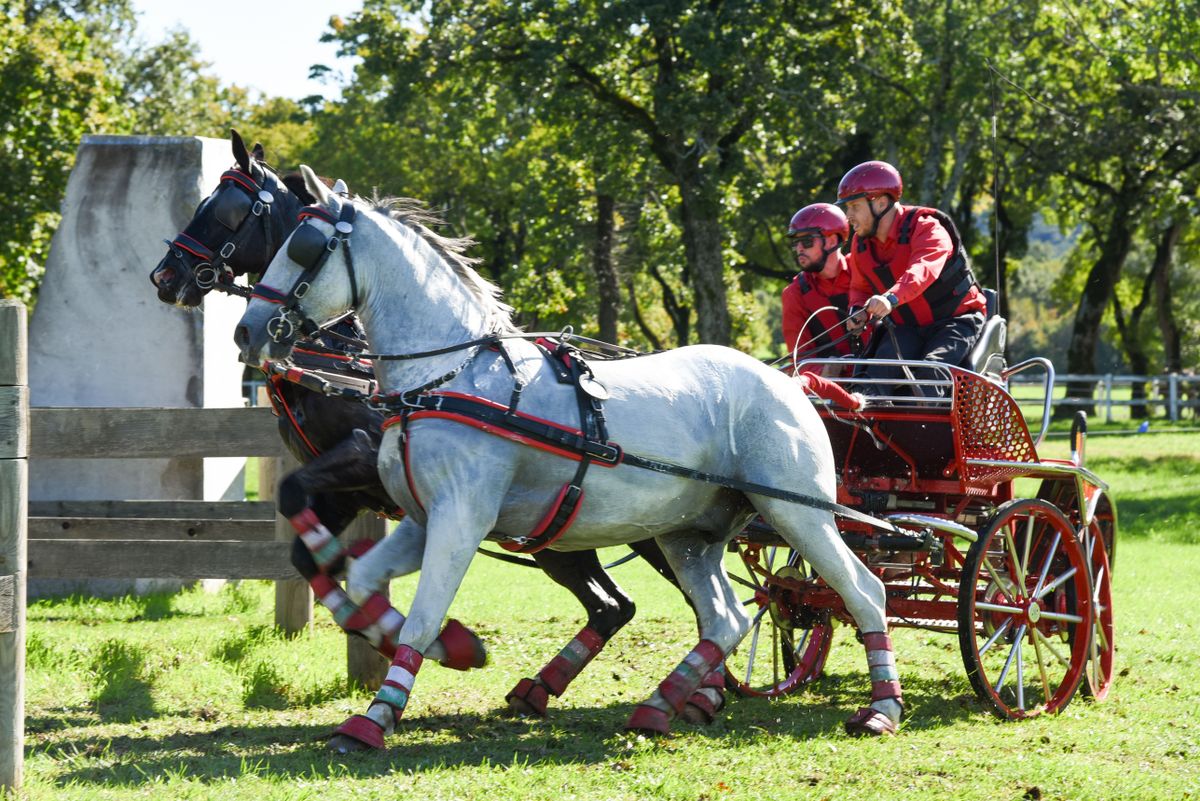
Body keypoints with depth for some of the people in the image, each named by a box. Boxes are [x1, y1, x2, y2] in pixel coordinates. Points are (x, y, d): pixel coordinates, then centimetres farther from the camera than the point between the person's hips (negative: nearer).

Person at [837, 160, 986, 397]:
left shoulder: (927, 229, -19)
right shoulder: (861, 244, 4)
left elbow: (922, 270, -39)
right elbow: (860, 287, 15)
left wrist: (891, 299, -59)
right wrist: (859, 311, -11)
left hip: (953, 322, -5)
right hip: (906, 328, 5)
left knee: (931, 372, -34)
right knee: (877, 375, -26)